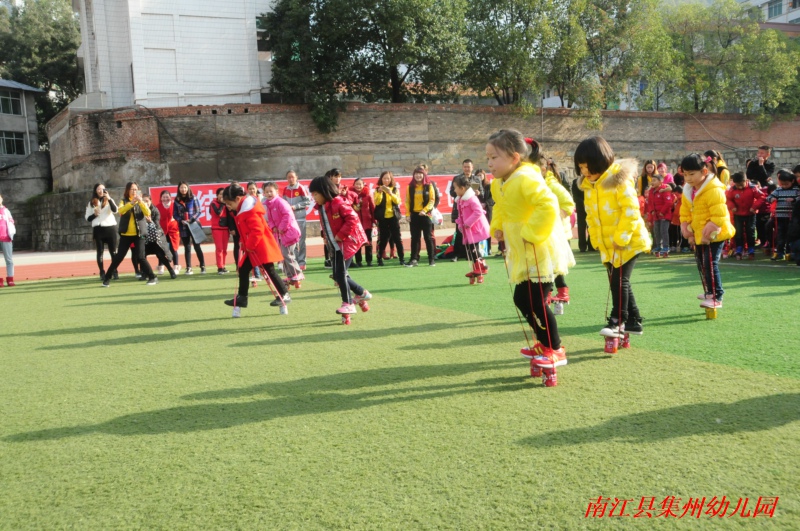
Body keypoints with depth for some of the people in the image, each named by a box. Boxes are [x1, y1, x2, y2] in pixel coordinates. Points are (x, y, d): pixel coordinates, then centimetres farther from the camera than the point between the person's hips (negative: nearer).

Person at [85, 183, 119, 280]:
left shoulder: (109, 200, 8)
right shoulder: (91, 203, 9)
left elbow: (115, 210, -13)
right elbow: (88, 218, 9)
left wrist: (109, 198, -23)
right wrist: (94, 214, -11)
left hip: (110, 228, 0)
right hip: (98, 229, 1)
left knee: (113, 251, 2)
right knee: (100, 252, 2)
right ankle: (102, 273, 5)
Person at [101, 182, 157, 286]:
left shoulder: (141, 202, 6)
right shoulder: (124, 201, 6)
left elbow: (148, 213, -13)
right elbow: (120, 211, -17)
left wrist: (140, 201, -27)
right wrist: (131, 203, -32)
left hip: (138, 234, -1)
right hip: (125, 234, 1)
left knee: (140, 257, -10)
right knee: (118, 257, 3)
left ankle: (152, 277, 0)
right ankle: (107, 278, 14)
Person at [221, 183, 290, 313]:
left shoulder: (249, 210, -21)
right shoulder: (243, 209, 13)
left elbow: (257, 230, -27)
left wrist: (249, 245, -19)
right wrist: (246, 245, 14)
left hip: (261, 247, -10)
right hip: (252, 248, 10)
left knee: (269, 271, -6)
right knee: (243, 269, 10)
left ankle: (284, 295, 2)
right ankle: (242, 297, 18)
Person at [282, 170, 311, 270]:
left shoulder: (301, 188, -6)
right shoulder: (285, 190, 8)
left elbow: (308, 201, -8)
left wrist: (295, 207, -14)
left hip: (300, 218, -4)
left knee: (300, 240, -2)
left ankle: (302, 262, 4)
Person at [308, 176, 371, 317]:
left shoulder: (338, 204, -17)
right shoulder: (321, 207, 10)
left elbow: (352, 219, -22)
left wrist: (340, 235, -21)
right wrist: (327, 237, 8)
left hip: (346, 243, -9)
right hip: (334, 245, 9)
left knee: (340, 274, -10)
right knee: (338, 275, 9)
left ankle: (348, 303, 4)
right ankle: (362, 294, 27)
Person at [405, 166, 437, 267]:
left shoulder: (429, 186, 1)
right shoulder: (410, 187, 5)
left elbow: (432, 200, -4)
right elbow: (407, 201, 4)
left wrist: (425, 210, -18)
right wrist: (407, 214, -4)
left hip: (426, 215, -2)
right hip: (414, 215, 2)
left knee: (428, 237, 2)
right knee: (415, 238, 5)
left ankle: (432, 259, 8)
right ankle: (414, 259, 8)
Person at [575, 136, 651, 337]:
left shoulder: (619, 179, -17)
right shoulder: (588, 185, 5)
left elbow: (631, 210, -21)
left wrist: (622, 238, -21)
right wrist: (596, 239, 5)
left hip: (629, 241, -8)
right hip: (607, 244, 8)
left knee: (619, 280, -10)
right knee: (617, 282, 12)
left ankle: (618, 322, 0)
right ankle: (634, 321, 22)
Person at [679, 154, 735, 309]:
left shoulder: (714, 190, -22)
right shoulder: (688, 191, 5)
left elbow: (719, 216, -25)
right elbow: (685, 214, 9)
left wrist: (708, 234, -22)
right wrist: (688, 233, 1)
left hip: (714, 235, -9)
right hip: (699, 235, 9)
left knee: (710, 264, -13)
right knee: (701, 264, 17)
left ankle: (717, 297, -6)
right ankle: (709, 292, 34)